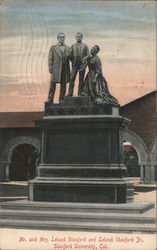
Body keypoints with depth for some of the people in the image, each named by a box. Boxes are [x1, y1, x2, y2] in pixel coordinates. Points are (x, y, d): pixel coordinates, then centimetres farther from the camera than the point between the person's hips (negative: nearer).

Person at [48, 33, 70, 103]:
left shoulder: (67, 48, 13)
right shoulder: (53, 47, 7)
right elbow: (50, 59, 3)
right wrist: (50, 68, -6)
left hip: (65, 70, 3)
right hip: (56, 70, -2)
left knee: (63, 85, 5)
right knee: (53, 85, -3)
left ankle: (61, 100, 14)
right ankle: (50, 101, 1)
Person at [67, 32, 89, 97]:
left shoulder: (85, 46, 5)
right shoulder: (73, 46, 9)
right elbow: (70, 56, 10)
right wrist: (73, 61, -2)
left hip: (82, 65, -1)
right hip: (74, 65, 1)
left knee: (81, 80, 2)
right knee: (72, 79, -6)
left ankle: (80, 94, 8)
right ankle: (70, 94, -4)